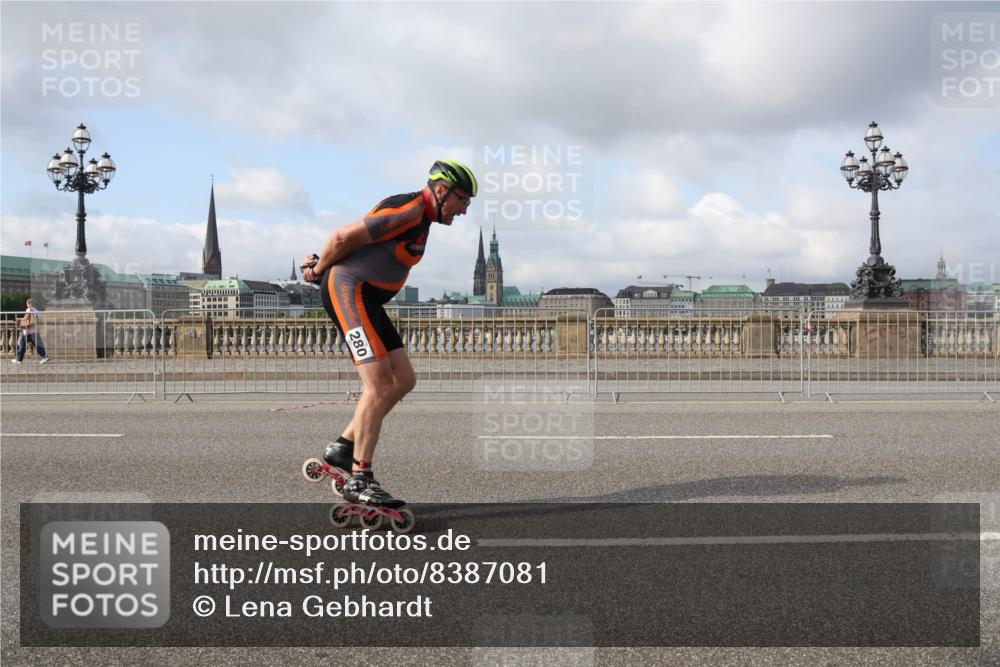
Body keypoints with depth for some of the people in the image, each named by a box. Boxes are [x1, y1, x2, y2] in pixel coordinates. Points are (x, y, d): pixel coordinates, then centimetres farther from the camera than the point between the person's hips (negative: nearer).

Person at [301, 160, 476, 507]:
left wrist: (321, 264, 15)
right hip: (348, 291, -10)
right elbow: (345, 236, -18)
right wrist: (319, 270, -2)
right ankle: (360, 480, -10)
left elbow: (354, 239, 22)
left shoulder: (421, 216, 16)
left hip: (367, 299, 10)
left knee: (404, 380, 6)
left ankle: (343, 448, 13)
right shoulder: (408, 211, -17)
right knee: (379, 385, -15)